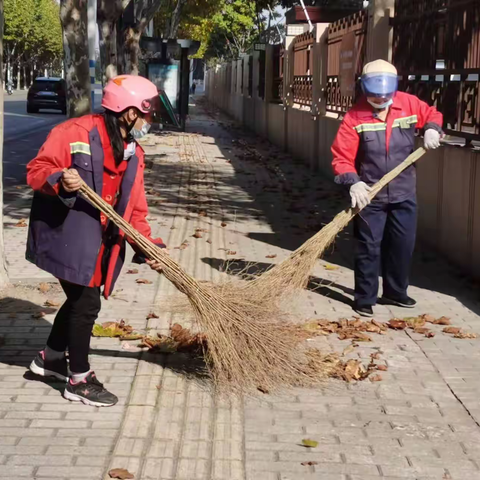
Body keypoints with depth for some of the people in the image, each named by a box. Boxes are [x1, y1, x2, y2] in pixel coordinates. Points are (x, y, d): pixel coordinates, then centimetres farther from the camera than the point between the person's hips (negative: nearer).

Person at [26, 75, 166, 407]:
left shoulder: (134, 154, 8)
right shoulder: (76, 133, -16)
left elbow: (135, 207, 9)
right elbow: (36, 170, -16)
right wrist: (59, 181, -36)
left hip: (99, 241, 8)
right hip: (67, 235, -8)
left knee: (82, 299, 18)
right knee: (86, 302, -5)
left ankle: (51, 358, 39)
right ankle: (79, 380, 11)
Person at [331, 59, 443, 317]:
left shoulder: (409, 104, -3)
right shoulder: (355, 117, -13)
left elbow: (432, 114, 17)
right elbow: (342, 157, -15)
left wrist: (432, 129, -5)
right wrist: (354, 183, -30)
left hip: (404, 193, 4)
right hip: (369, 195, -4)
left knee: (403, 245, 12)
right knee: (368, 247, 2)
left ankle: (395, 292, 30)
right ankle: (365, 298, 14)